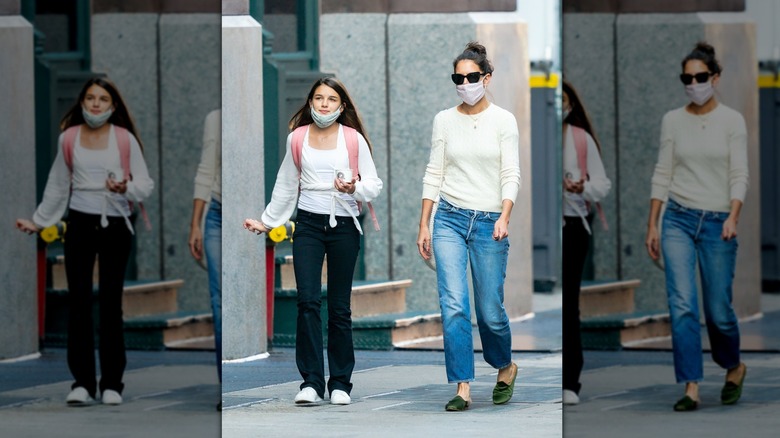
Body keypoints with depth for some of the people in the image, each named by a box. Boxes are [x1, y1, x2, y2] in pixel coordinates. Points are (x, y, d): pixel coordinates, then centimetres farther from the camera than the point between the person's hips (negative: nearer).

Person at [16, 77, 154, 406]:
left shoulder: (125, 139, 2)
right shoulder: (68, 139, 8)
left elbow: (145, 184, 1)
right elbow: (58, 186, 18)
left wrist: (126, 188, -19)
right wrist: (39, 221, 20)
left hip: (115, 225, -2)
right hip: (80, 224, 2)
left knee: (110, 302, -1)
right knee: (79, 302, -2)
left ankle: (112, 384, 5)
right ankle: (82, 382, 1)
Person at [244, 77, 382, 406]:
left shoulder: (354, 139, 2)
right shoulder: (297, 138, 9)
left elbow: (374, 184, 1)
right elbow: (286, 186, 20)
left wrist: (354, 189, -19)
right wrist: (267, 221, 23)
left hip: (343, 225, -1)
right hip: (308, 224, 1)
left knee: (339, 307, 2)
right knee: (308, 301, -10)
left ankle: (340, 383, 10)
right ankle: (311, 381, -10)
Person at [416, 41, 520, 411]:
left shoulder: (503, 121, -1)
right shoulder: (444, 120, 6)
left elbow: (511, 173, -6)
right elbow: (434, 174, 8)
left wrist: (505, 217, -20)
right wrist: (423, 225, 4)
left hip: (489, 223, -1)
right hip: (449, 219, 1)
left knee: (490, 311, 3)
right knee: (454, 305, -12)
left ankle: (505, 367, 32)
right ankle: (462, 388, -8)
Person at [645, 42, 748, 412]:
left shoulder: (732, 121, -2)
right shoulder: (672, 121, 5)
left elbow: (739, 174, -8)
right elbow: (662, 174, 7)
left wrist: (733, 216, -23)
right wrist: (652, 226, 3)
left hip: (717, 223, -2)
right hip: (678, 220, 2)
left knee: (718, 311, 4)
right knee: (682, 305, -12)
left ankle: (734, 368, 33)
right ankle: (691, 388, -9)